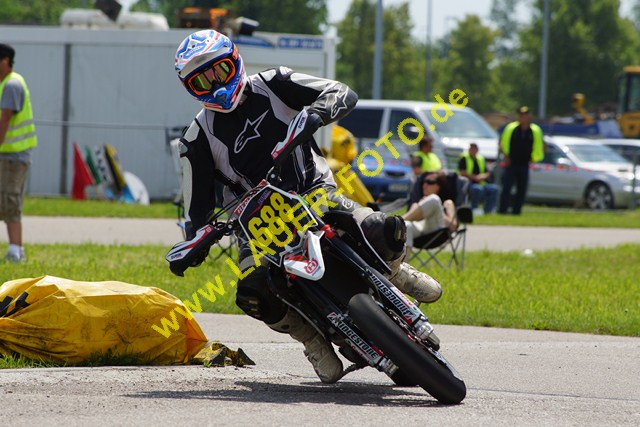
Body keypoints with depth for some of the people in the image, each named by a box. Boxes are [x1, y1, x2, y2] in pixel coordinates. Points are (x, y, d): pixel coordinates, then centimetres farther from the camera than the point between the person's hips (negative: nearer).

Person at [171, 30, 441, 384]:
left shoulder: (270, 85, 1)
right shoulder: (199, 137, 0)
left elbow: (344, 94, -7)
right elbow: (197, 203, -1)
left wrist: (315, 112, -28)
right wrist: (193, 245, -21)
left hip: (316, 194, 0)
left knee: (386, 233, -25)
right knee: (254, 295, -30)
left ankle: (394, 273, 15)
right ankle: (312, 339, 0)